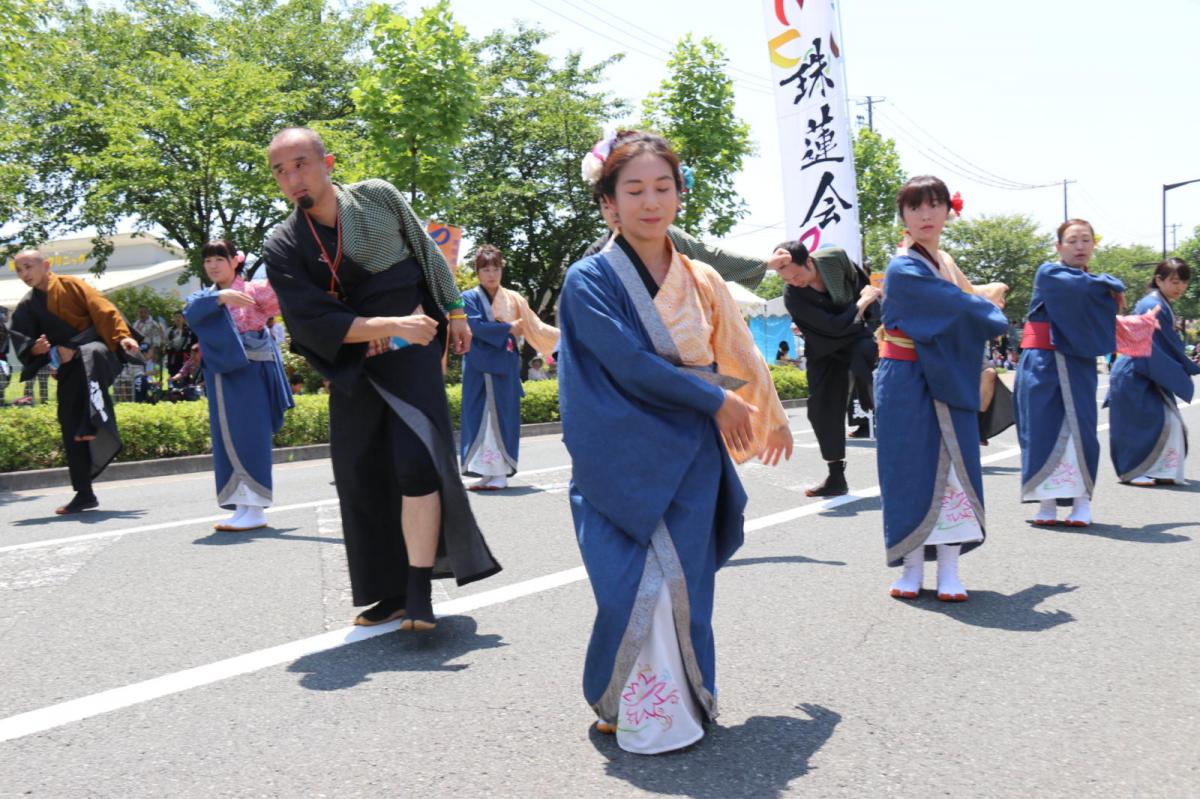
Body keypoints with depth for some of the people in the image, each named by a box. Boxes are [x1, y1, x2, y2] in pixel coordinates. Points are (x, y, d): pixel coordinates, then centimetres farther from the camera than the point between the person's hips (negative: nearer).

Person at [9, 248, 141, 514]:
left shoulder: (70, 284, 1)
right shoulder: (25, 308, 11)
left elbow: (102, 310, -9)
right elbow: (23, 345, 6)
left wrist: (121, 336, -25)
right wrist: (37, 348, -18)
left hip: (94, 350, -5)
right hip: (69, 370, 5)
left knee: (90, 355, -43)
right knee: (72, 430, 1)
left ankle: (98, 423, -56)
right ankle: (84, 493, 10)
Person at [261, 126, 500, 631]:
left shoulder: (378, 197, -2)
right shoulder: (284, 248, -4)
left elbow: (427, 252, 10)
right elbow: (315, 321, -13)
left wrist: (455, 313, 12)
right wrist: (391, 326, -22)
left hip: (412, 353, -2)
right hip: (354, 368, 2)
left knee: (416, 462, -17)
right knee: (362, 479, 5)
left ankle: (419, 594, -11)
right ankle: (393, 594, 19)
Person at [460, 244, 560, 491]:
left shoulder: (513, 299, 11)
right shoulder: (470, 298, 2)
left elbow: (533, 326, 13)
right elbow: (476, 326, -12)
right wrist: (508, 329, -9)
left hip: (506, 367, 2)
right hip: (480, 367, -2)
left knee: (503, 418, 1)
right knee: (482, 418, -3)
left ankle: (499, 472, 4)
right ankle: (486, 471, 1)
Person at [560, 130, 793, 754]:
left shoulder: (702, 282, 9)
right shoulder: (589, 281, -5)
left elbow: (739, 358, 21)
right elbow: (631, 364, -15)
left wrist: (771, 417, 32)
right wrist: (715, 401, -9)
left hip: (690, 459, 3)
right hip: (623, 461, -3)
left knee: (685, 584, 0)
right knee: (639, 586, -12)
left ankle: (685, 699, 19)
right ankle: (624, 705, 10)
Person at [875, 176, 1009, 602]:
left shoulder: (946, 264, 15)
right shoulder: (905, 269, -11)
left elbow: (967, 311, 16)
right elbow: (961, 306, -14)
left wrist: (982, 297, 0)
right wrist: (989, 298, 3)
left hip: (949, 383, 6)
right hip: (909, 385, -6)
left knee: (953, 469, 2)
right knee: (913, 470, -1)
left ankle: (949, 571, 8)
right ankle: (912, 569, 11)